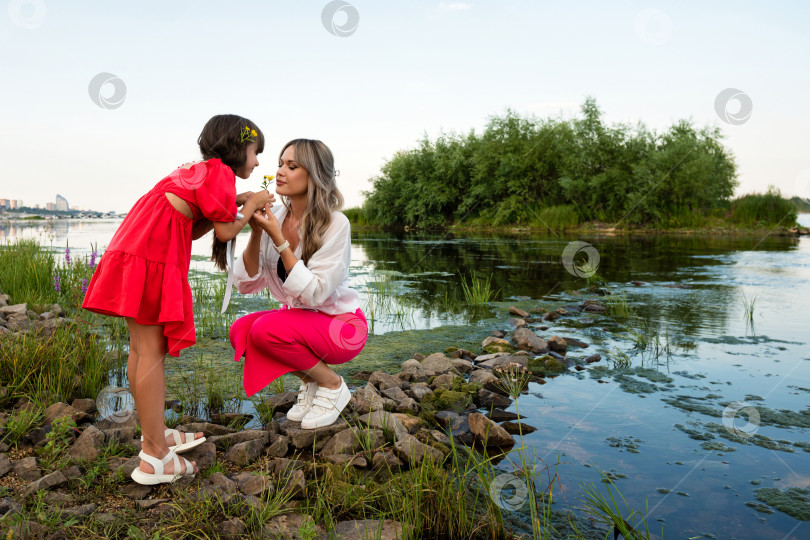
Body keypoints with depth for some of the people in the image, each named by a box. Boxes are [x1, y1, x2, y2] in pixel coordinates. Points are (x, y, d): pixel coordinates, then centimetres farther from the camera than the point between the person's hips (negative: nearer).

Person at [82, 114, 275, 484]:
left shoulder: (199, 170, 25)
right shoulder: (220, 171, -4)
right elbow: (225, 231, -6)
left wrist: (233, 204, 17)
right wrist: (250, 207, 10)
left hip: (136, 246, 10)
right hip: (153, 255, -10)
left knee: (141, 348, 13)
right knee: (152, 350, -9)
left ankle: (155, 436, 25)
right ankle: (155, 459, -3)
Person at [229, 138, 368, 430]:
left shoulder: (335, 224, -21)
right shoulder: (275, 217, -5)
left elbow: (313, 293, -27)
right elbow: (246, 284, -7)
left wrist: (278, 239, -28)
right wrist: (256, 233, -20)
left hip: (341, 325, -6)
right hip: (300, 318, 6)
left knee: (267, 328, -28)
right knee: (241, 330, -17)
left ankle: (332, 384, -2)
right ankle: (309, 380, 7)